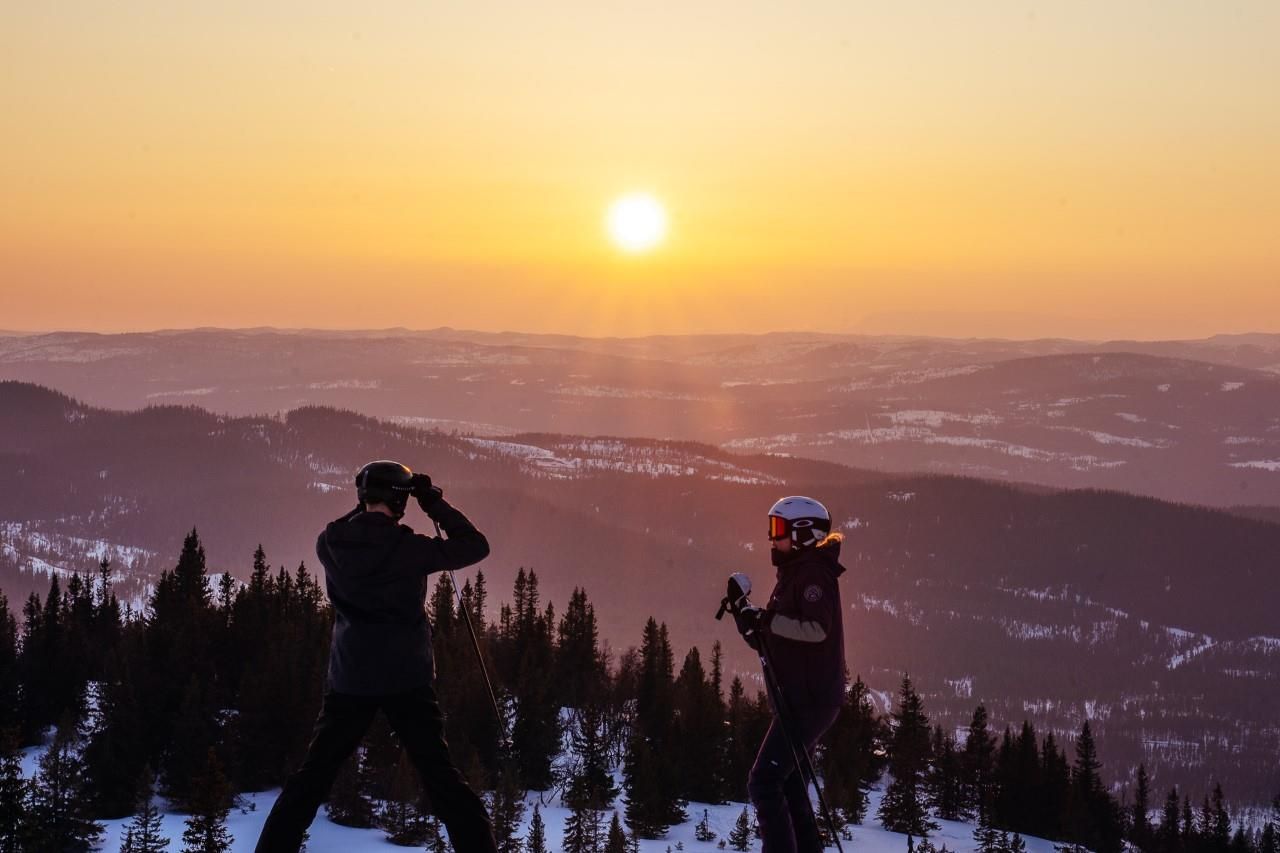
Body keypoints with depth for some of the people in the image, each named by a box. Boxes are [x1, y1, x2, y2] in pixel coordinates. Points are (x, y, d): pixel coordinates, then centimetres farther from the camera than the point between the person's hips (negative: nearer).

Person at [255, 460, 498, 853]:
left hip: (350, 679, 3)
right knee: (441, 776, 2)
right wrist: (434, 503, 3)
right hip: (407, 678, -3)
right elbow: (476, 546, -2)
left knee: (314, 773, 13)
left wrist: (366, 508, 19)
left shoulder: (331, 544, -3)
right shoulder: (408, 548, -13)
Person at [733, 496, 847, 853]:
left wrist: (768, 621, -24)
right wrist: (756, 626, 2)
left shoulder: (812, 573, -13)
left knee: (764, 782, -12)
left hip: (809, 700, -10)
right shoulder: (795, 574, 17)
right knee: (788, 784, 15)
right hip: (801, 699, 10)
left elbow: (817, 629, -27)